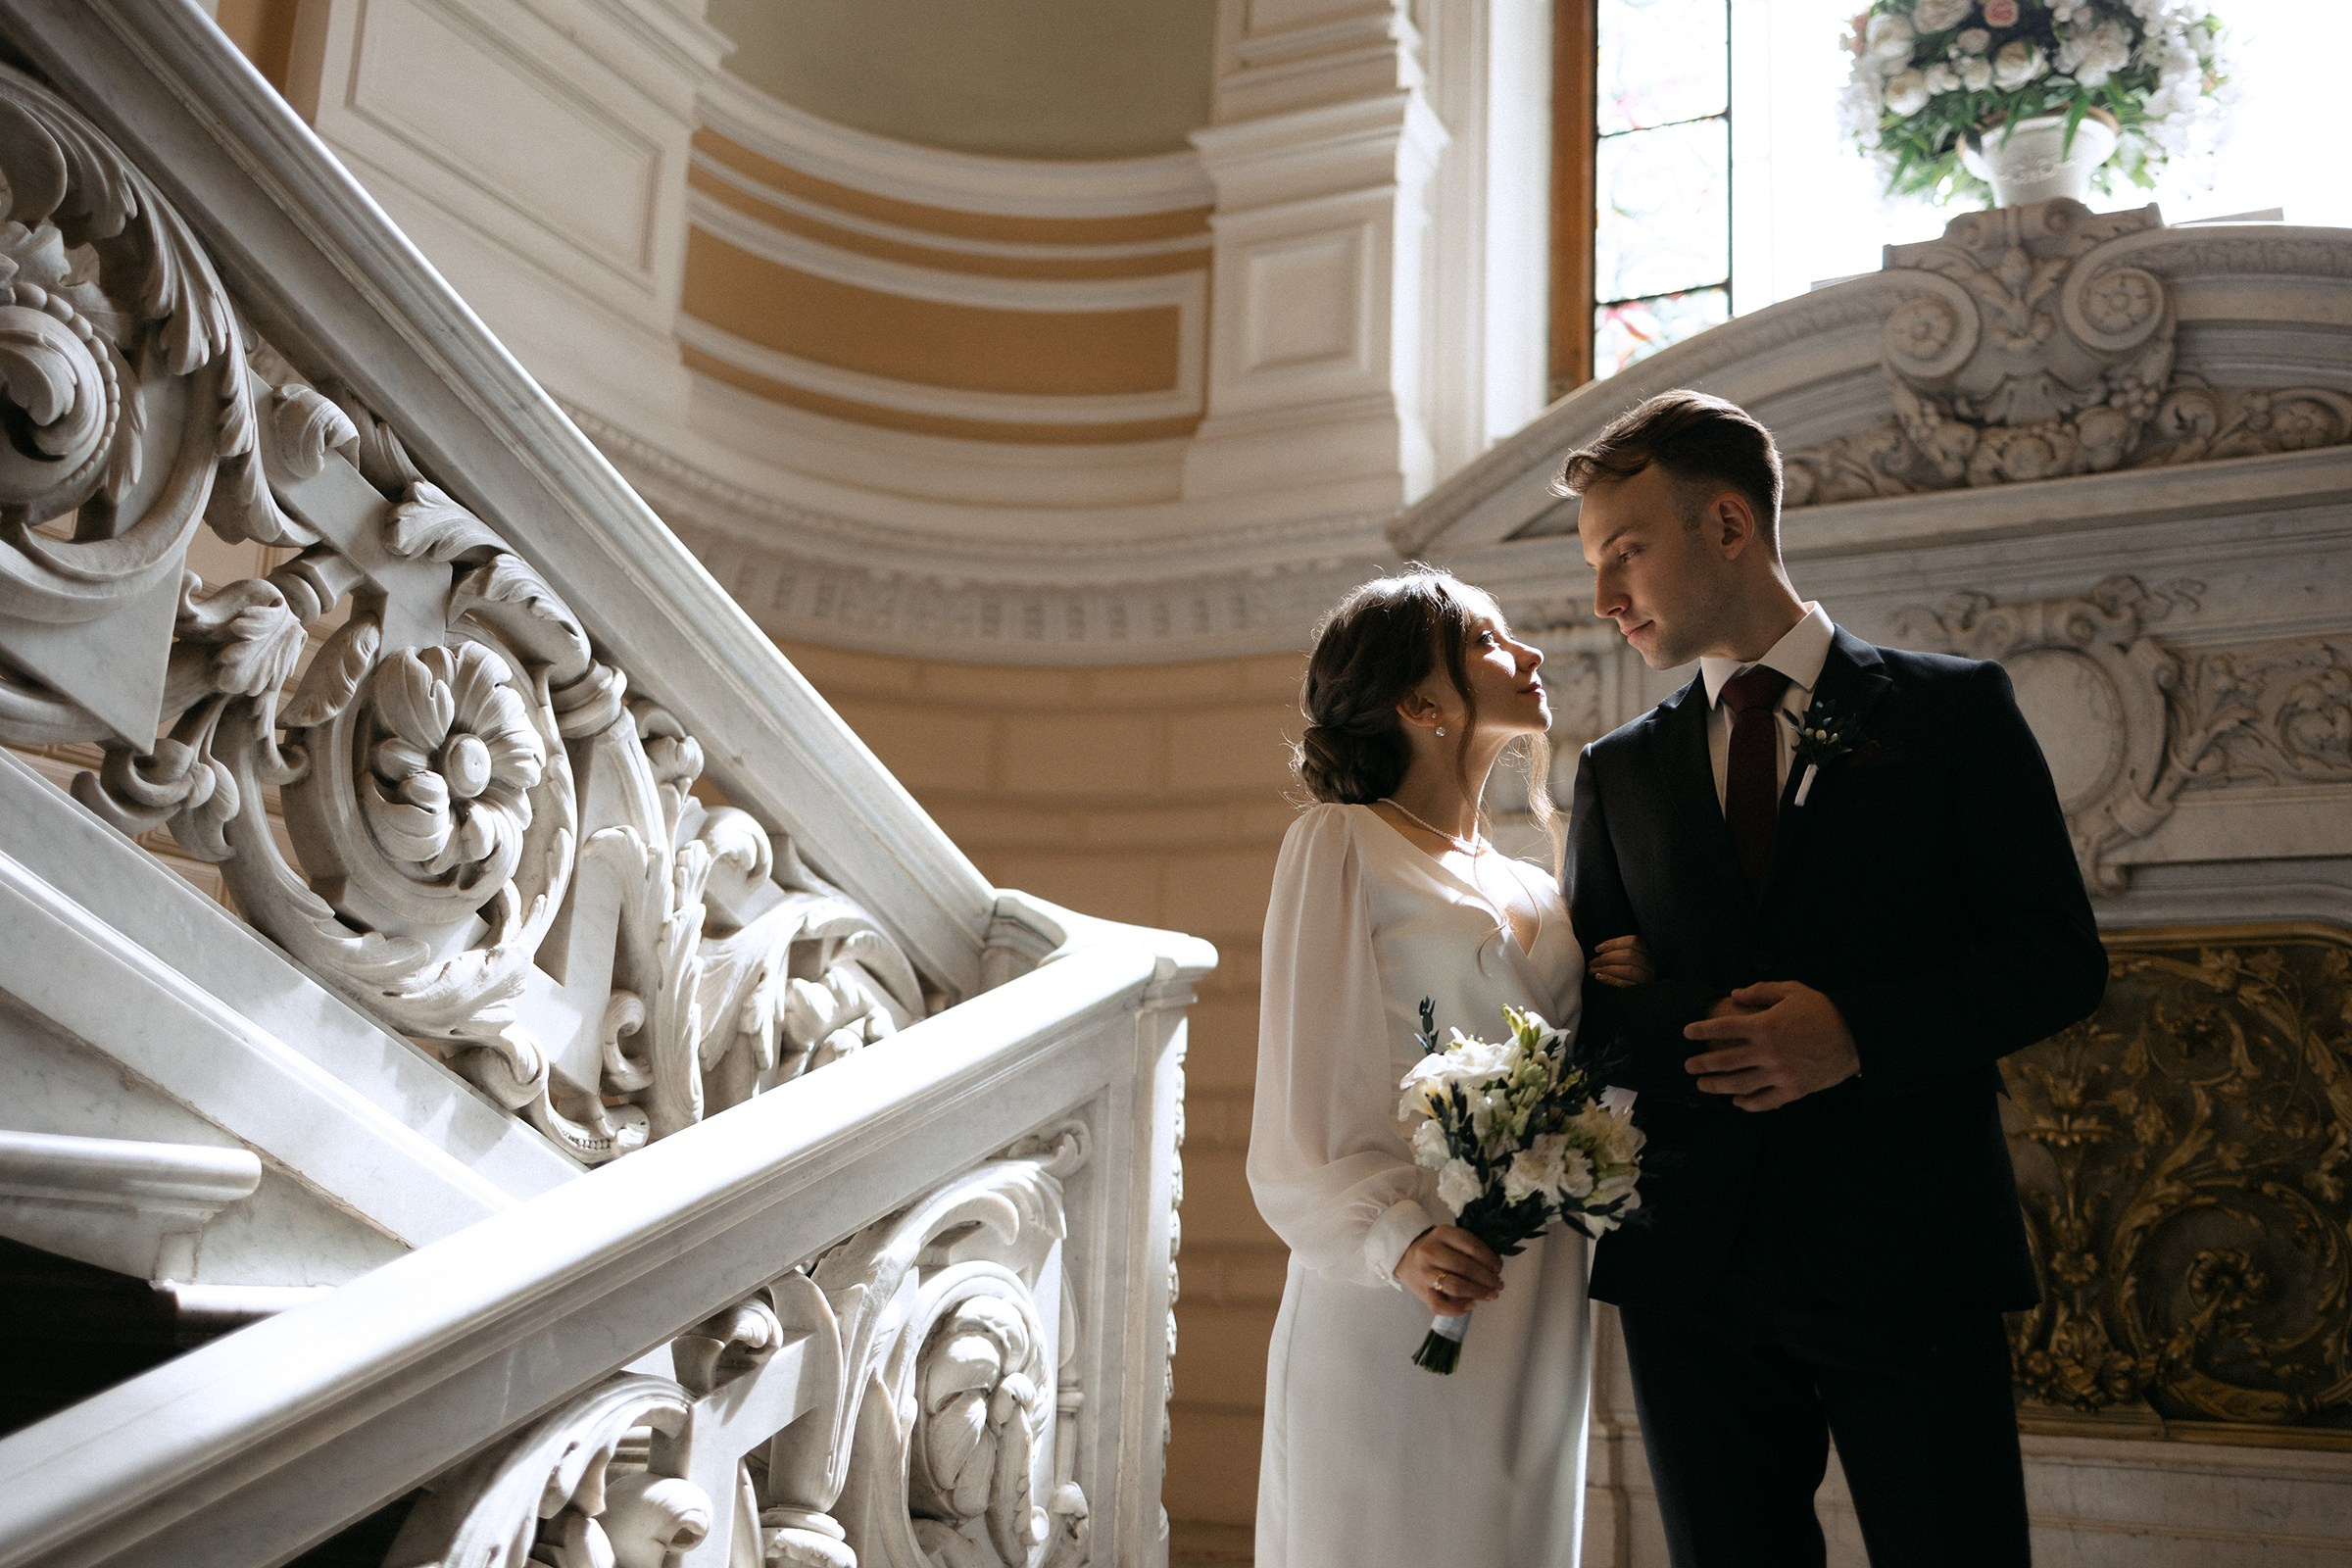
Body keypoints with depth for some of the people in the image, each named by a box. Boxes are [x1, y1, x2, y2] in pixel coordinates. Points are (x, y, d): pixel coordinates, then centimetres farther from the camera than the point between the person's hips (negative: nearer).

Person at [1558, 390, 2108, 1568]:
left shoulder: (1950, 709, 4)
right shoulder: (1618, 771, 12)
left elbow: (2059, 956, -1)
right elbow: (1593, 1006, 11)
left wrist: (1858, 1032, -16)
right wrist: (1701, 1034, -11)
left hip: (1910, 1251, -2)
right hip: (1693, 1275, 3)